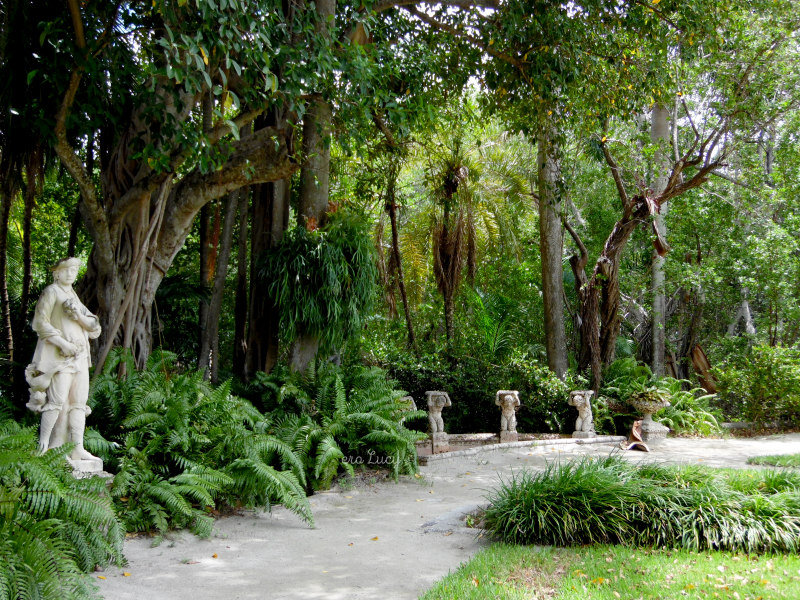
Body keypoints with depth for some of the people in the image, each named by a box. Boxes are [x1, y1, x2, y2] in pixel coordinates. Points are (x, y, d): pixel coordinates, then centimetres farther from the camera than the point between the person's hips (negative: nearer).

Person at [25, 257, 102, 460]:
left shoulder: (74, 296, 22)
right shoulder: (51, 292, 2)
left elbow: (94, 327, 14)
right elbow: (40, 323, -8)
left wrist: (78, 315, -6)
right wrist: (62, 343, -17)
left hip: (79, 355, 7)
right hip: (59, 355, -7)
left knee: (79, 402, 1)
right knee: (57, 400, -14)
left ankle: (78, 449, 1)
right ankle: (43, 447, -7)